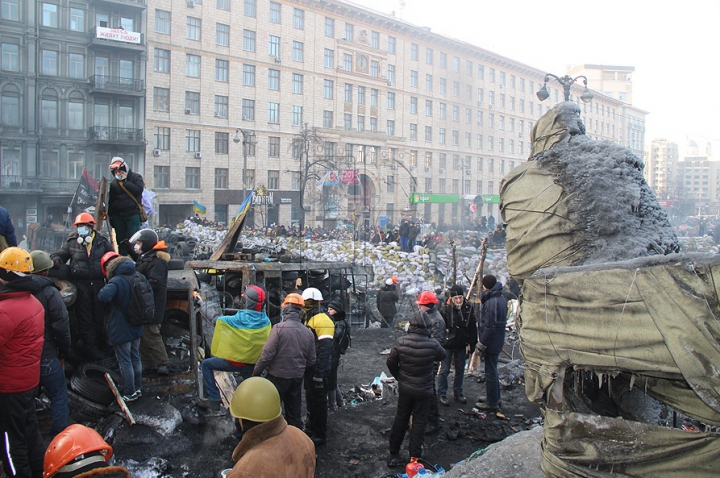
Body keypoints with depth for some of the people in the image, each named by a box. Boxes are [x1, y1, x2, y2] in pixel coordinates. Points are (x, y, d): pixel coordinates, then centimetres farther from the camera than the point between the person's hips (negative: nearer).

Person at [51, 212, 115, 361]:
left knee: (99, 317, 10)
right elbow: (60, 254, 12)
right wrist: (56, 259, -12)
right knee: (85, 320, 3)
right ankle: (91, 351, 12)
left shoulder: (102, 241, 2)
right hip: (80, 283, 0)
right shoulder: (72, 242, 3)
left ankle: (102, 347, 25)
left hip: (98, 283, 0)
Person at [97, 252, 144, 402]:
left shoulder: (116, 281, -21)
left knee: (125, 362, 4)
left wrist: (102, 291, -16)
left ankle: (130, 393, 11)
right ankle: (137, 389, 29)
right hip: (136, 327, 8)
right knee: (135, 358, 18)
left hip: (121, 330, -7)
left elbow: (104, 296, -38)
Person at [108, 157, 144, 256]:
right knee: (121, 240, 7)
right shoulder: (114, 183, 13)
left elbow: (138, 190, -17)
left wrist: (125, 181, -12)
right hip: (118, 216, 4)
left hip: (133, 215, -4)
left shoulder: (136, 177, 2)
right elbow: (111, 201, 18)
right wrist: (110, 216, 14)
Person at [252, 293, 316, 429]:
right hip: (297, 377, 5)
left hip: (278, 376, -5)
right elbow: (311, 360, 4)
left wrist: (256, 372, -5)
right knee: (294, 413, 18)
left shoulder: (279, 328, -17)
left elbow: (267, 353, -18)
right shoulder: (308, 332, -2)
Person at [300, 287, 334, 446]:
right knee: (310, 398, 21)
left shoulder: (322, 320, -20)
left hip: (318, 369, -10)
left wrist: (319, 373, -26)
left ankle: (320, 435, 13)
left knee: (319, 401, 2)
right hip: (310, 367, 10)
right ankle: (310, 428, 36)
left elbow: (325, 348, -25)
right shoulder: (309, 318, 12)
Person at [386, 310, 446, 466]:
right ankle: (415, 455, 18)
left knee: (401, 418, 17)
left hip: (404, 388, 2)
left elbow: (391, 363, -5)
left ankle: (393, 453, 27)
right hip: (424, 390, -2)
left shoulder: (401, 342, -15)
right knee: (419, 421, 11)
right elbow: (442, 355, 2)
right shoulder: (432, 344, -20)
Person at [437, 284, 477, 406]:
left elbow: (473, 328, 4)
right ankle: (441, 394, 15)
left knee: (460, 370, 15)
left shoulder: (469, 308, -5)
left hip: (462, 345, 4)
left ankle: (458, 393, 31)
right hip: (447, 345, -4)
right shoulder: (445, 309, -16)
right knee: (444, 370, 2)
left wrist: (472, 344, 5)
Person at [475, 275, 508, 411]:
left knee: (490, 372, 0)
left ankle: (492, 403, 9)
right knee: (493, 370, 21)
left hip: (491, 342, -10)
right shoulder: (502, 299, 7)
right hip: (498, 341, 10)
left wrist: (482, 343, -19)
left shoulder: (491, 302, -23)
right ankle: (494, 397, 33)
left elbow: (489, 326, -25)